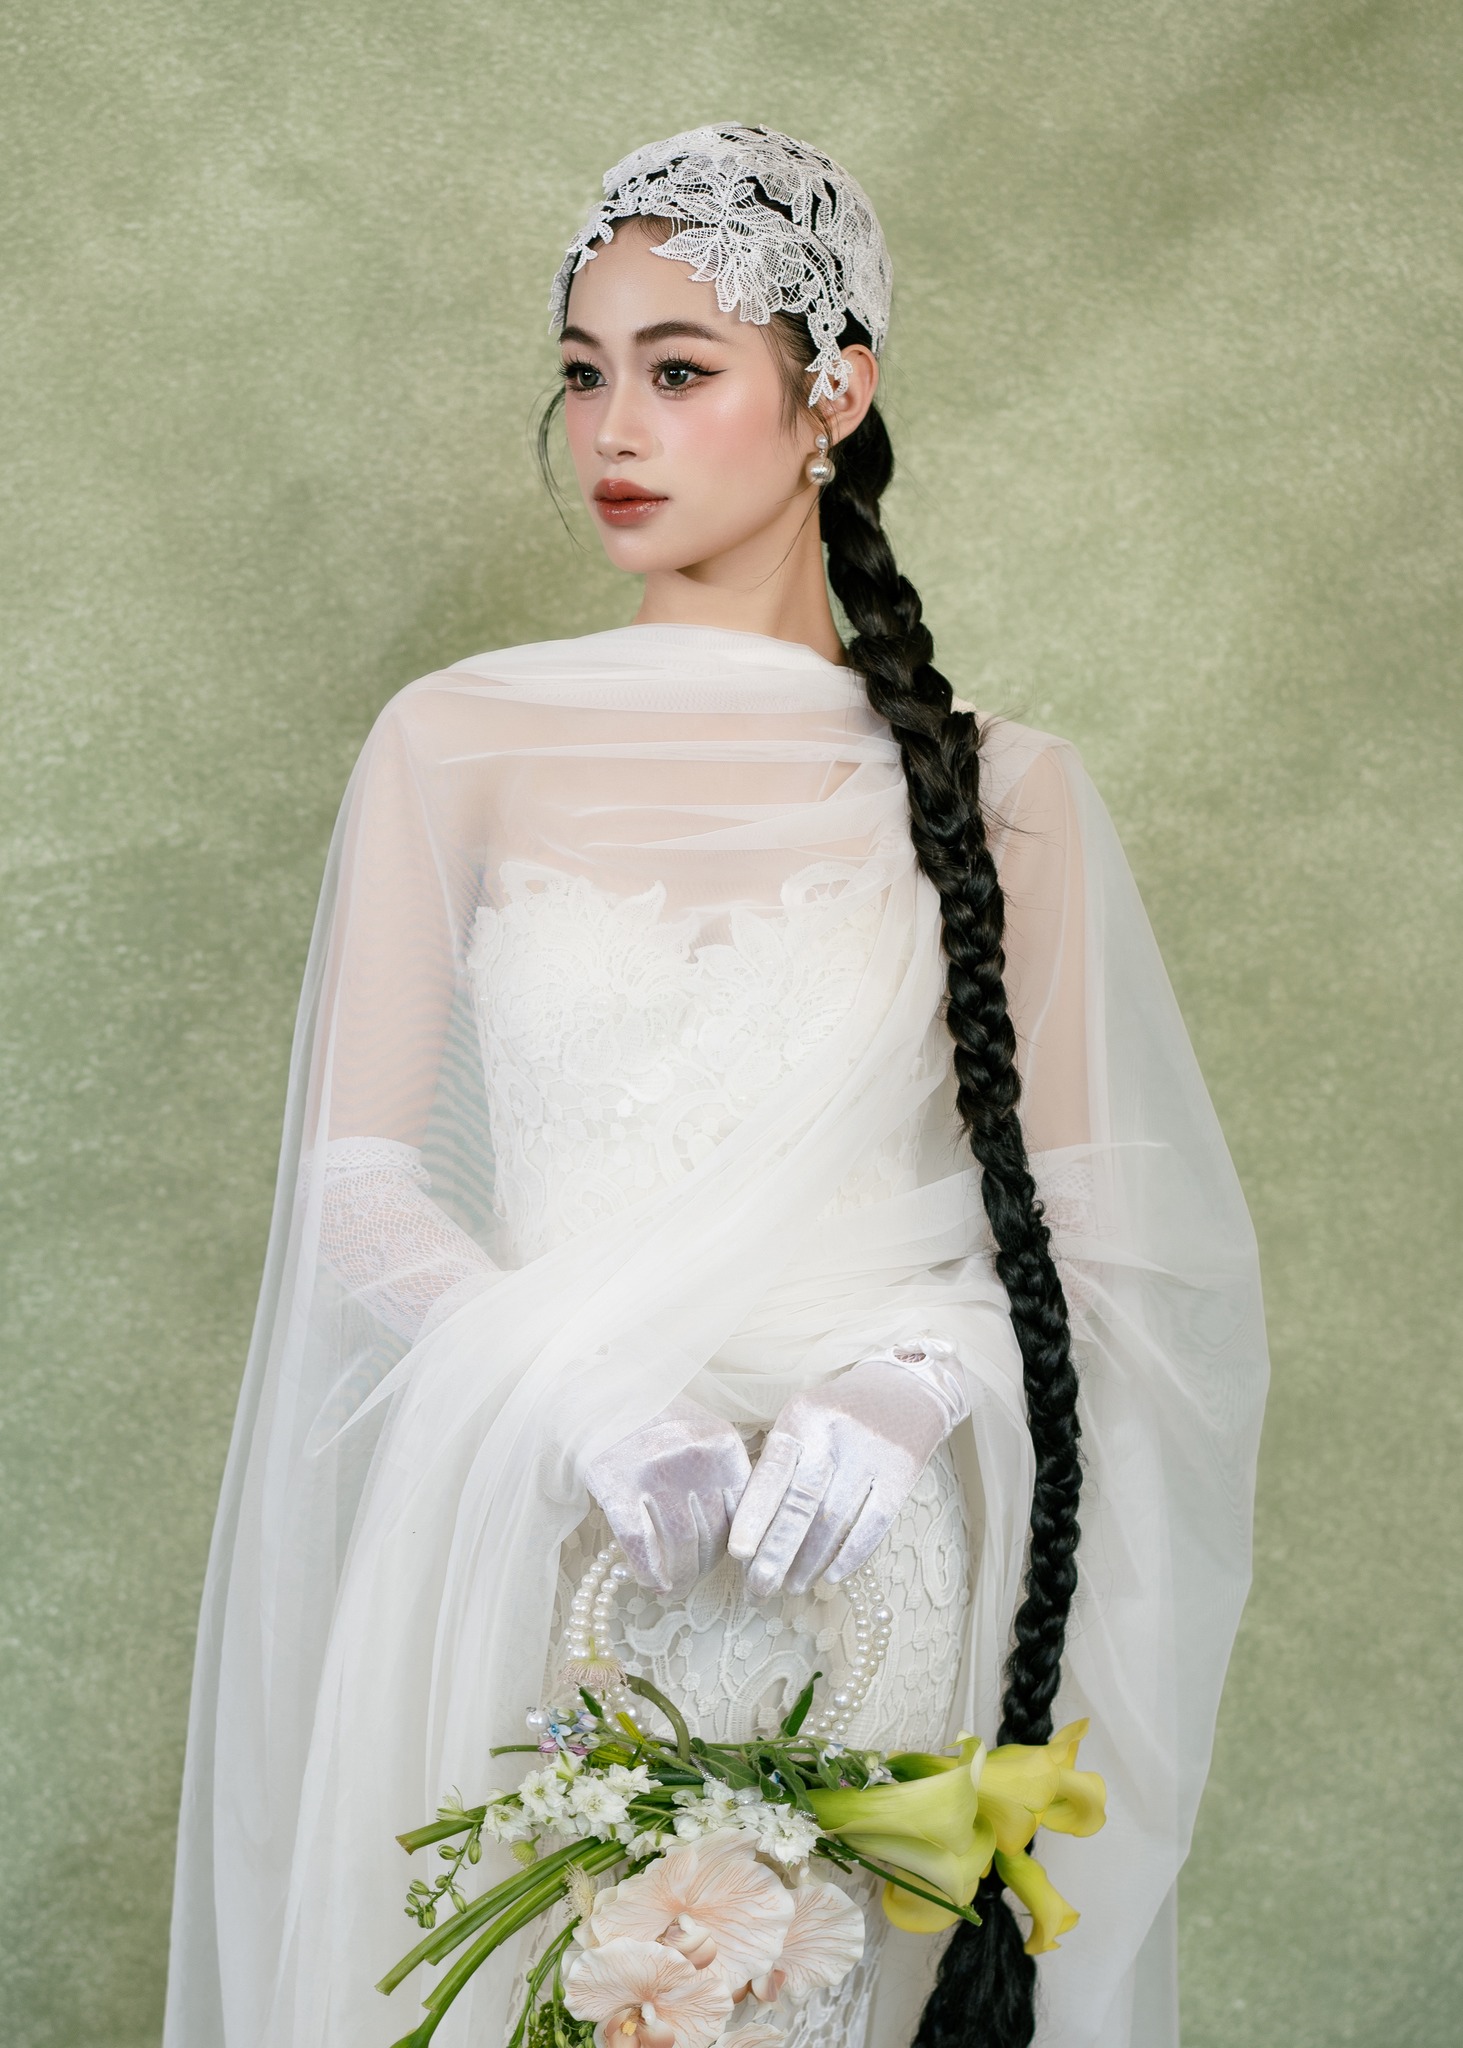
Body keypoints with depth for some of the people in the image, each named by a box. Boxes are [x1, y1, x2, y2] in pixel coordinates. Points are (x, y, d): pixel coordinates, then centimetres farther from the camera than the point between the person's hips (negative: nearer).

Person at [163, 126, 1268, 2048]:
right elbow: (355, 1188, 2)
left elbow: (1085, 1227, 3)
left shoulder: (999, 792, 3)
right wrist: (580, 1401, -16)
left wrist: (914, 1384, -17)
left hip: (873, 1579, 0)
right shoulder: (457, 743, 4)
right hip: (526, 1578, 0)